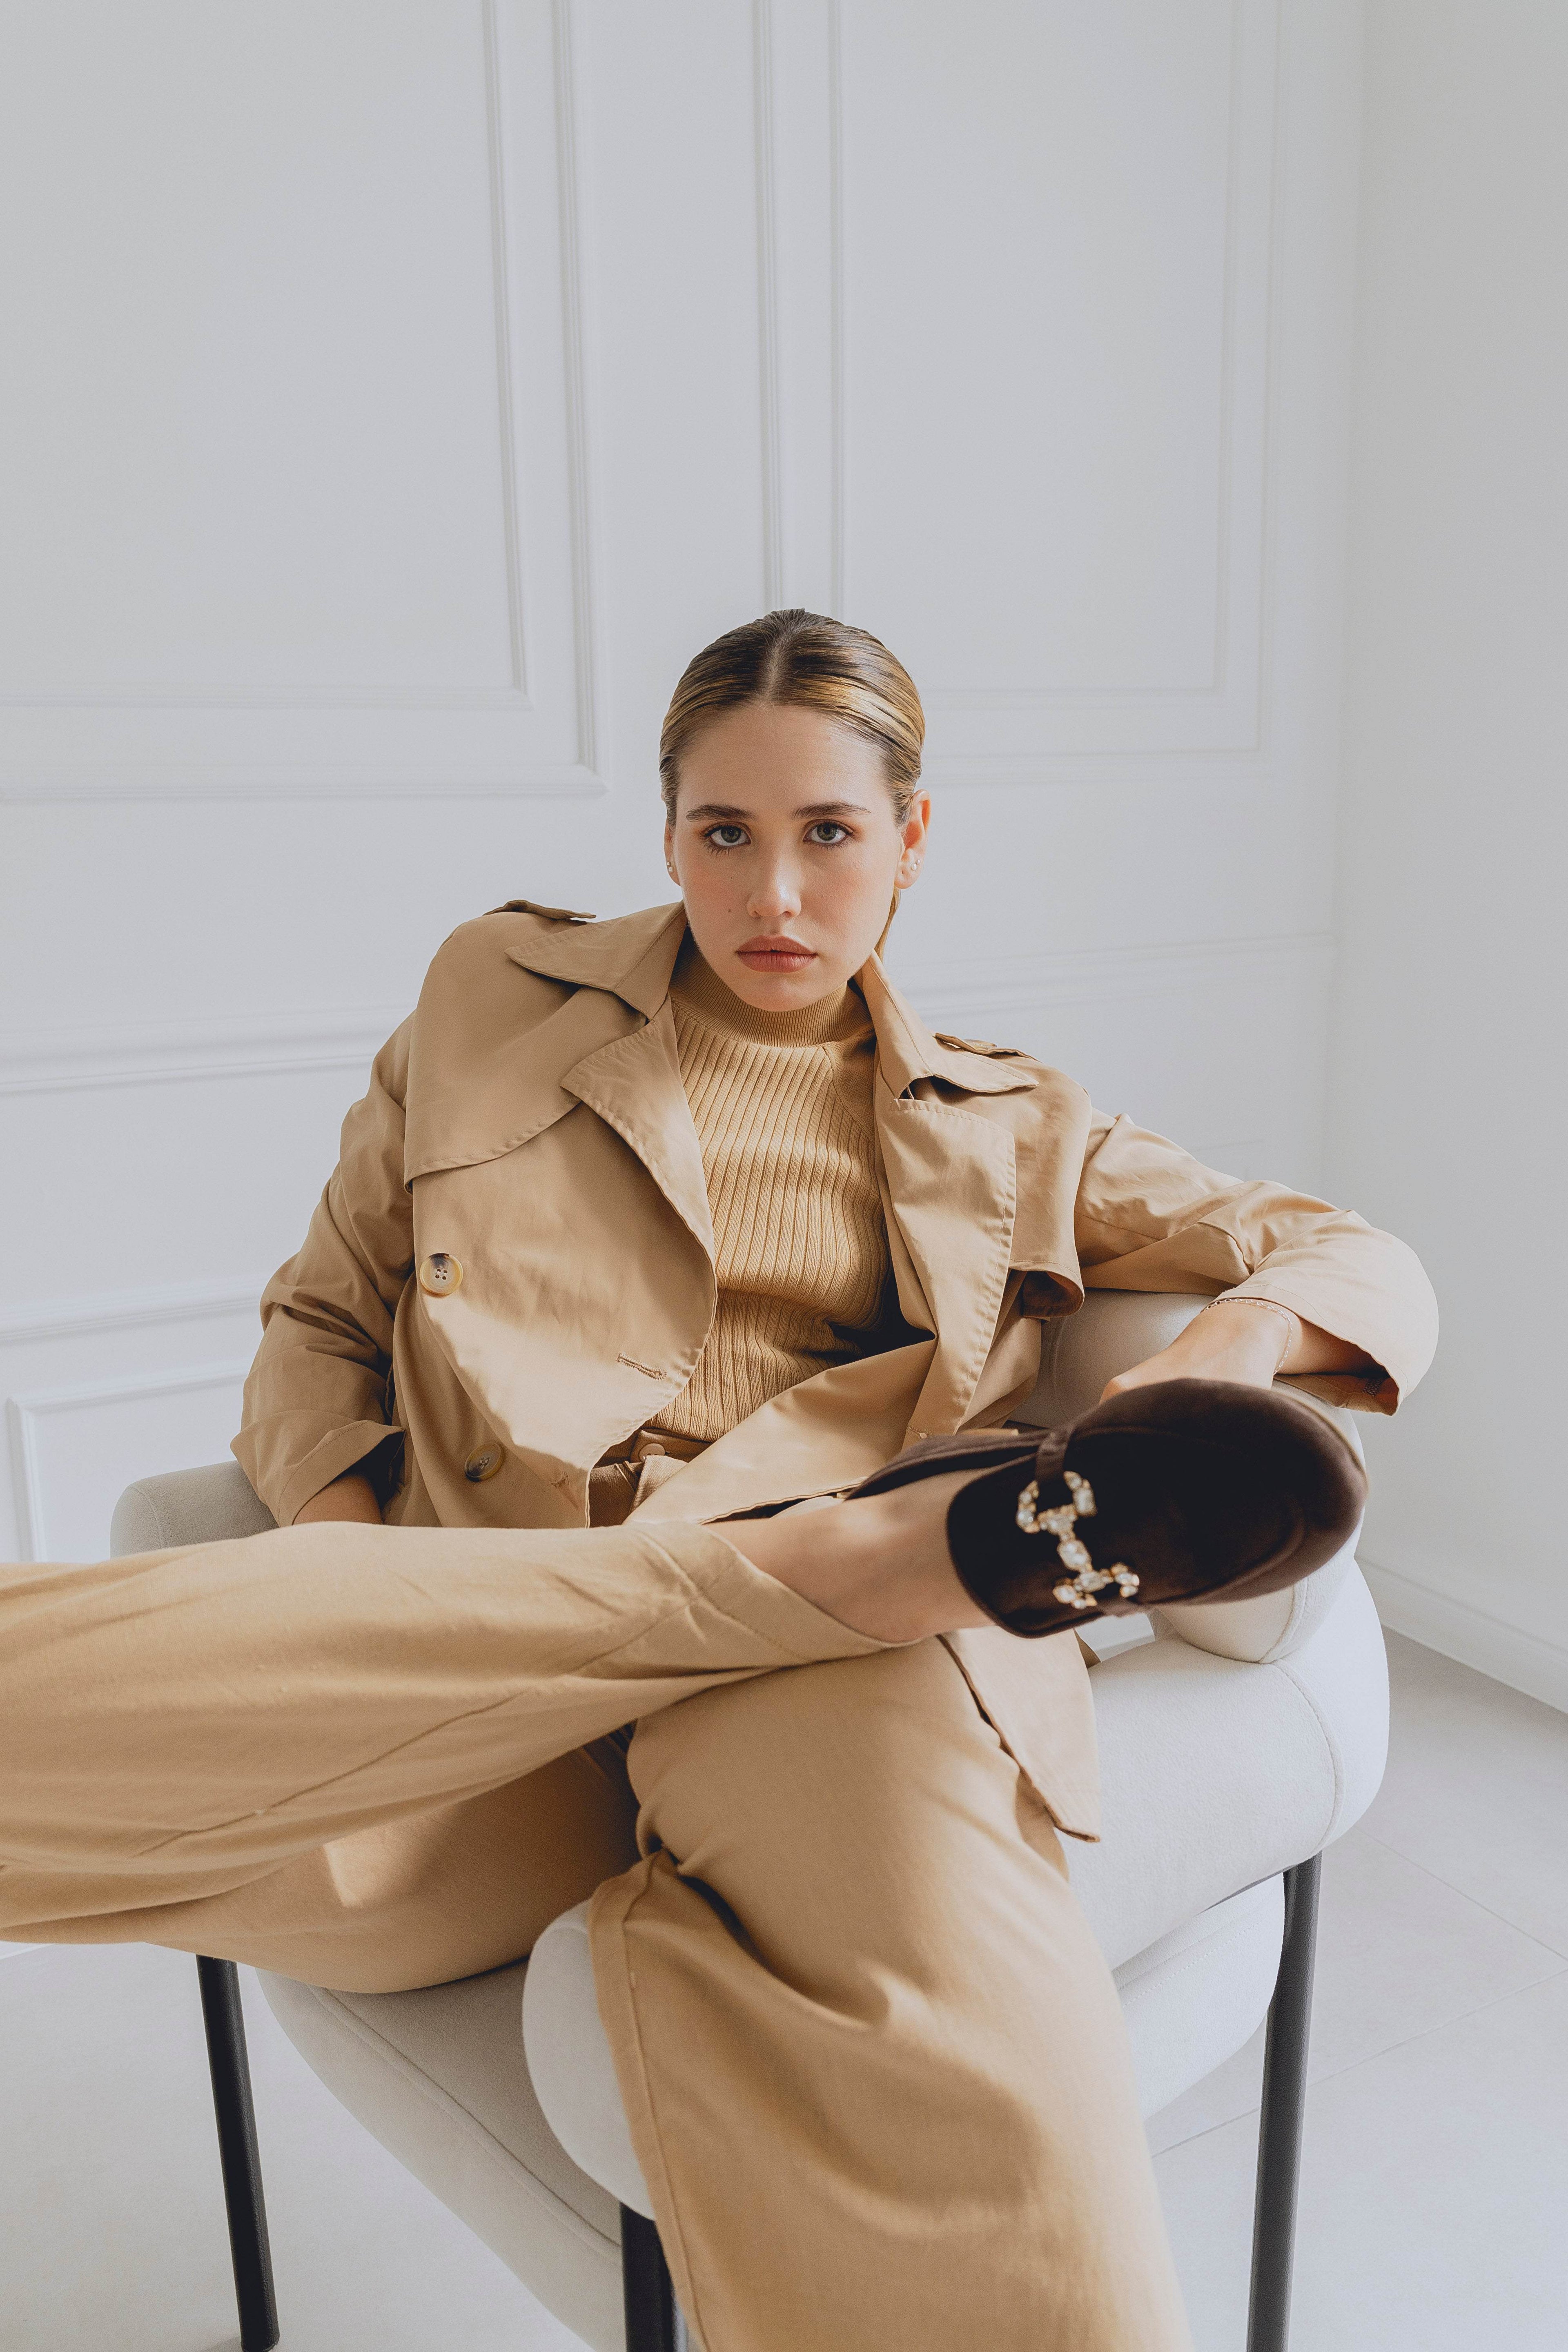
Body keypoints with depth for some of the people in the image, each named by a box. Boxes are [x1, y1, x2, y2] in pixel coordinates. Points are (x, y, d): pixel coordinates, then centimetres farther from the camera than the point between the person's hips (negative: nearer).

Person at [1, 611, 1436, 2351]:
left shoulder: (1002, 1132, 21)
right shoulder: (497, 999, 20)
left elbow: (1371, 1268, 21)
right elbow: (321, 1320, 22)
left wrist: (1220, 1347, -5)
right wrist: (346, 1556, -1)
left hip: (811, 1693, -2)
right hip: (474, 1671, 3)